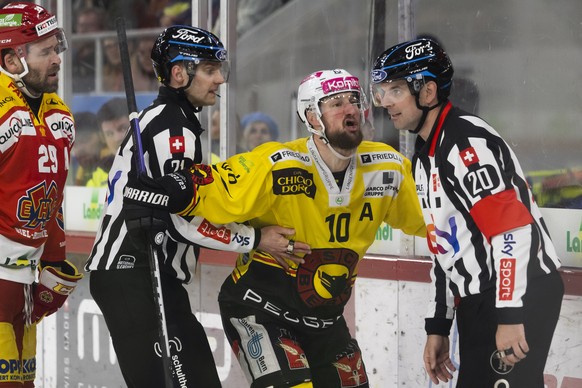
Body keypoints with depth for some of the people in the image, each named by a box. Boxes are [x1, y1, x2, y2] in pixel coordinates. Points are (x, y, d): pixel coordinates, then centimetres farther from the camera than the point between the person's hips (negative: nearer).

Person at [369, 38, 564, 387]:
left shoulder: (468, 139, -15)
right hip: (476, 304, 10)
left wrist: (510, 316, -26)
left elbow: (511, 229, -23)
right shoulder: (425, 155, 17)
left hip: (523, 295, -10)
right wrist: (438, 326, 21)